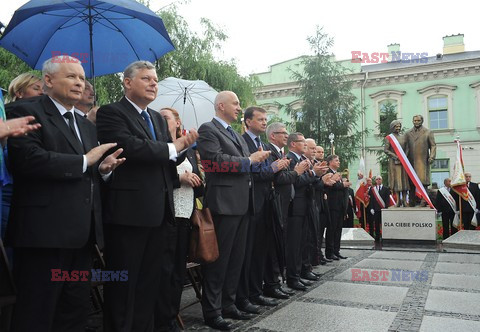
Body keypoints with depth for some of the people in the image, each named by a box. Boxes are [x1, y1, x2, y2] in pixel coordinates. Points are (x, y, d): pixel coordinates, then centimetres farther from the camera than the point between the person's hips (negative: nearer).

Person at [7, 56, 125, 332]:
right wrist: (85, 161, -15)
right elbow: (29, 159, -21)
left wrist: (103, 169, 1)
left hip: (81, 233, 8)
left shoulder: (87, 126, 21)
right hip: (45, 231, -8)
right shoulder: (27, 113, -3)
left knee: (77, 310, 15)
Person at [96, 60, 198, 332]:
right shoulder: (111, 113, -5)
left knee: (150, 281, 16)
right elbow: (130, 146, -23)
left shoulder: (159, 119, 19)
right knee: (123, 284, 4)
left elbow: (167, 158, 15)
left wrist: (183, 146, -7)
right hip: (128, 210, -7)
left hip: (159, 212, 8)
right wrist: (173, 147, -12)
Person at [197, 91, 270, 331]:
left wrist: (257, 159, 2)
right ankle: (212, 311, 9)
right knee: (218, 258, -2)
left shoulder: (236, 135, 21)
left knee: (236, 257, 14)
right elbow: (217, 160, -19)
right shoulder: (208, 130, -6)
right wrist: (249, 160, -13)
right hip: (223, 202, -9)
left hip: (242, 202, 9)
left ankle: (228, 304, 25)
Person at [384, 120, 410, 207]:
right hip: (393, 162, -3)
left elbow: (407, 148, 11)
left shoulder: (404, 137, 14)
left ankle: (404, 200, 0)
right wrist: (396, 157, -13)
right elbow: (385, 150, -6)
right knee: (396, 180, -4)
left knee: (404, 180, -2)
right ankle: (398, 200, -2)